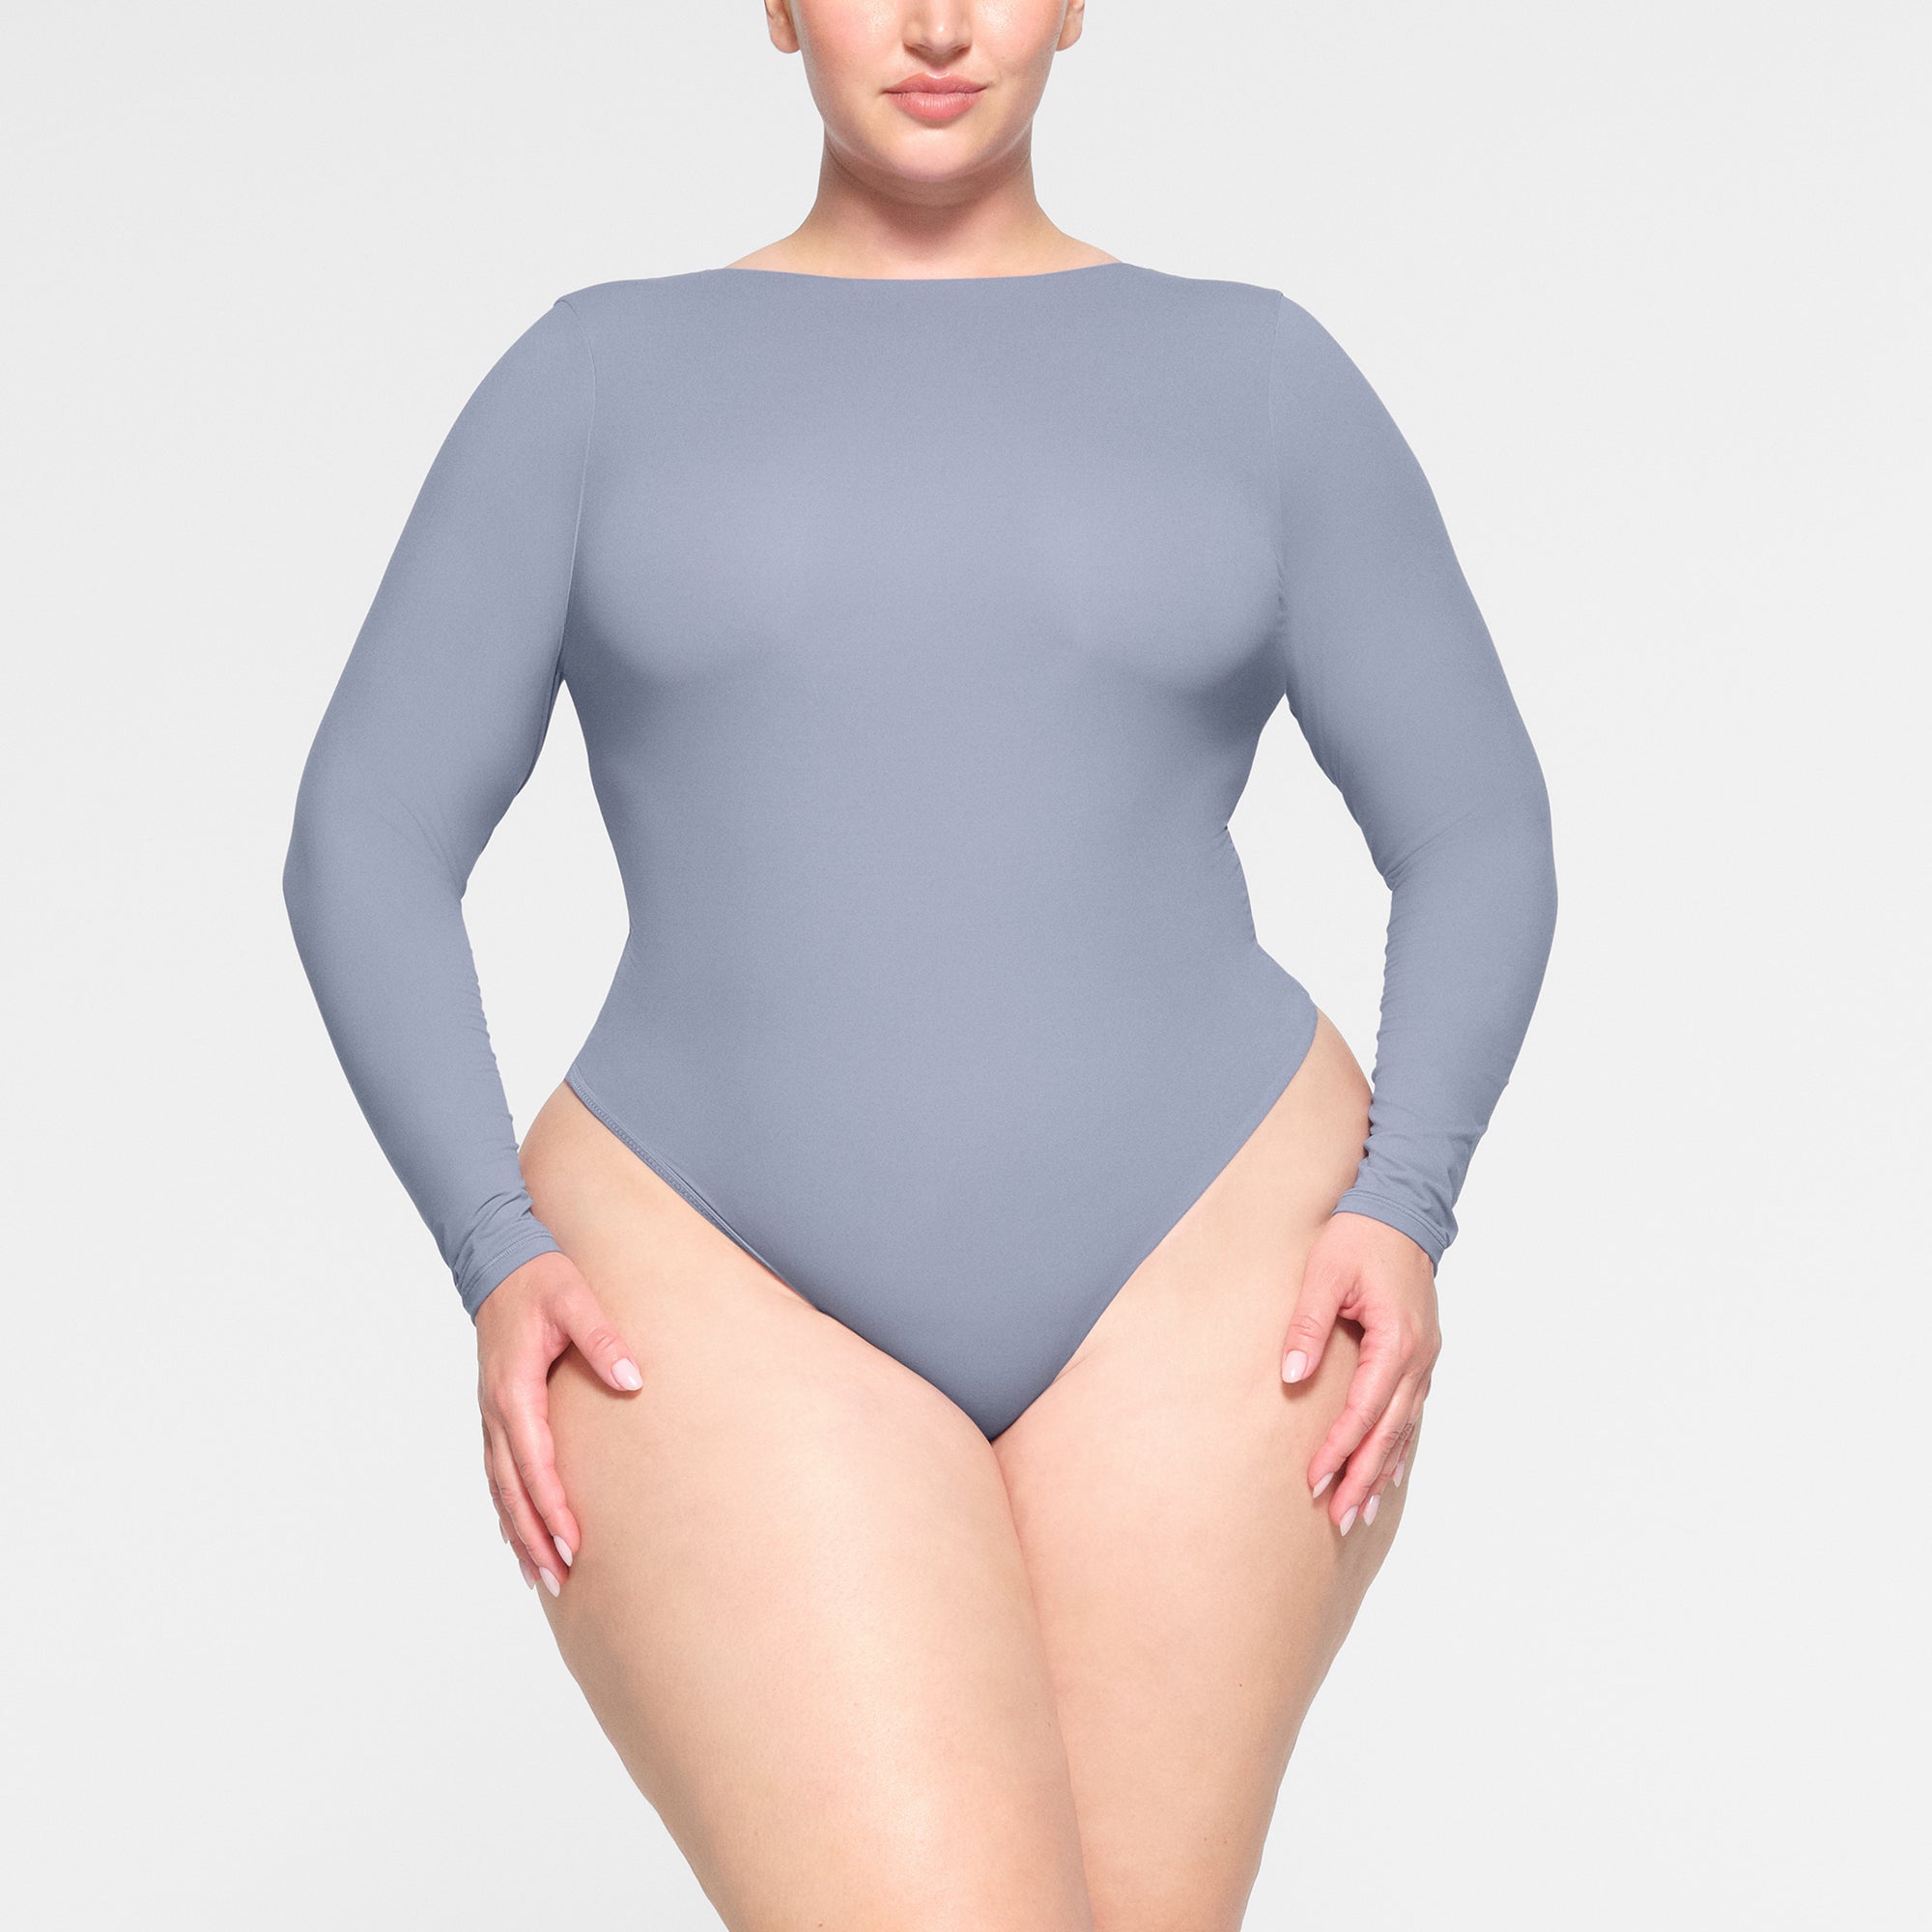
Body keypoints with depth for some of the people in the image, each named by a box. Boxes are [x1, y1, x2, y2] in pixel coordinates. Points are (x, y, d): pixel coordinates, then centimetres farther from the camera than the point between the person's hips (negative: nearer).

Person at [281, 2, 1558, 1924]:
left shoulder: (1248, 375, 8)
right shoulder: (603, 377, 7)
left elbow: (1474, 835, 9)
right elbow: (366, 844, 4)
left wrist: (1399, 1215, -7)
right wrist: (499, 1258, -10)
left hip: (1201, 1281, 1)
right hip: (745, 1315, -1)